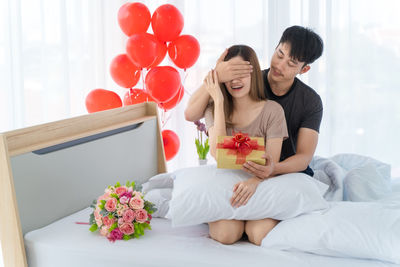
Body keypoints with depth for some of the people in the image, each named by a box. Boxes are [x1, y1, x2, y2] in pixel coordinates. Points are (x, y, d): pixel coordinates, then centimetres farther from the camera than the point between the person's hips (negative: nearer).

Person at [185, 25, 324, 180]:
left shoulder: (311, 102, -8)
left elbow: (304, 157, -17)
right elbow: (190, 115, -19)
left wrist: (274, 169, -40)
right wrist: (216, 77, -36)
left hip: (290, 172, 4)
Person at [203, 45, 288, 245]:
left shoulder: (272, 111, -5)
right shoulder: (214, 110, 2)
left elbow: (272, 163, -9)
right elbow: (217, 152, -16)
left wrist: (254, 181, -33)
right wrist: (219, 101, -16)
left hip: (260, 184, 0)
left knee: (260, 235, -28)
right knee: (226, 234, -28)